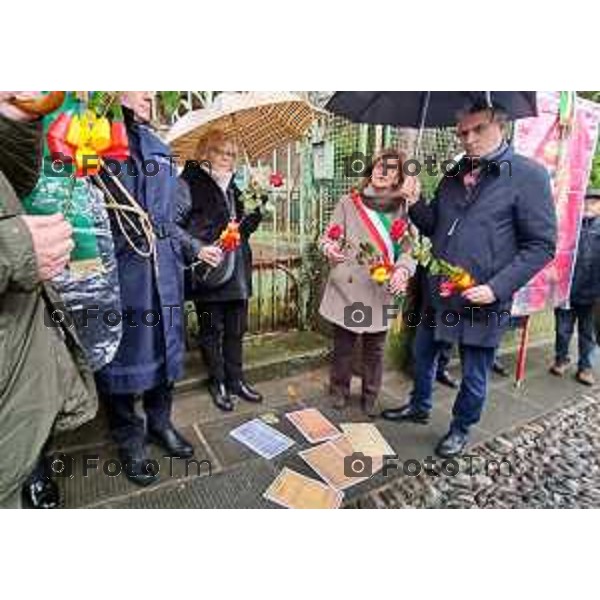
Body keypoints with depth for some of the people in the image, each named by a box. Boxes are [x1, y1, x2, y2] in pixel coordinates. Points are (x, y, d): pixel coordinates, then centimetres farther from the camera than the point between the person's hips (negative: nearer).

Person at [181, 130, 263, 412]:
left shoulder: (233, 185, 16)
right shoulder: (192, 182, -5)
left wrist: (256, 208, 1)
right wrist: (198, 248, -25)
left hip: (237, 269, 6)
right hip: (209, 269, -6)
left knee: (236, 328, 13)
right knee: (211, 329, 8)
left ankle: (236, 380, 27)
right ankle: (218, 383, 23)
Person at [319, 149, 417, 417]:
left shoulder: (404, 209, 3)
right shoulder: (348, 202, 0)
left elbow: (409, 249, 0)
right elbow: (329, 237, 0)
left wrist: (403, 269, -20)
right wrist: (329, 249, -24)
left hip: (380, 291, 1)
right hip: (346, 286, -1)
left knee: (375, 349, 12)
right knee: (343, 345, 9)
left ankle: (370, 397, 32)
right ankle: (339, 389, 33)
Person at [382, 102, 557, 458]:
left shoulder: (528, 175, -9)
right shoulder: (453, 176, 8)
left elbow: (542, 245, -11)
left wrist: (497, 287, -21)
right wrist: (416, 203, -6)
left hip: (482, 301, -5)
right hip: (438, 294, 6)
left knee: (474, 376, 11)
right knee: (423, 354, 21)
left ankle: (461, 429, 36)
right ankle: (420, 407, 45)